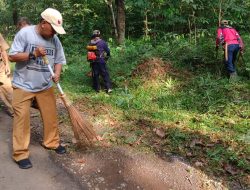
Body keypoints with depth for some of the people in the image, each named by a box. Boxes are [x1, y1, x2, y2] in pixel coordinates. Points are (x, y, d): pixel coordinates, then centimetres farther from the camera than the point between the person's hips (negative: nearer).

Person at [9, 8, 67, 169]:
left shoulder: (55, 40, 0)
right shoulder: (25, 33, -13)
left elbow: (59, 60, 4)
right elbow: (12, 56, -13)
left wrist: (57, 74, -16)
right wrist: (33, 54, -26)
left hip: (45, 86, 4)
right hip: (23, 85, -4)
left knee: (51, 116, 10)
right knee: (22, 119, 0)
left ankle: (52, 142, 31)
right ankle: (21, 154, 11)